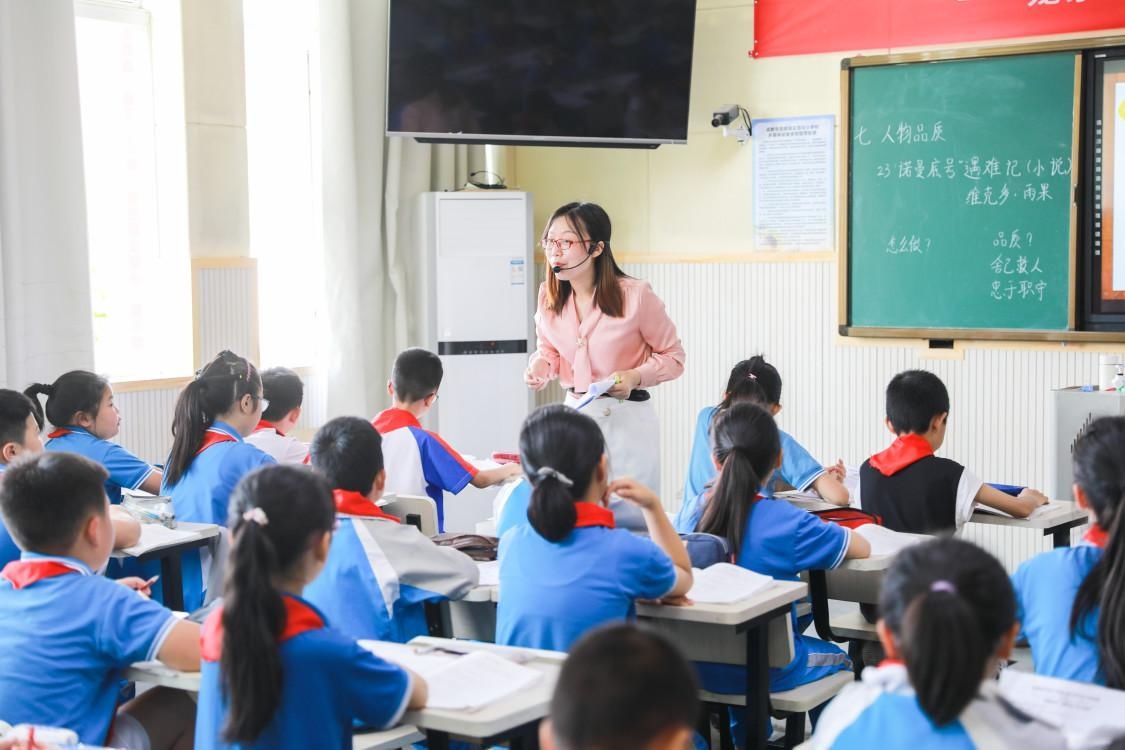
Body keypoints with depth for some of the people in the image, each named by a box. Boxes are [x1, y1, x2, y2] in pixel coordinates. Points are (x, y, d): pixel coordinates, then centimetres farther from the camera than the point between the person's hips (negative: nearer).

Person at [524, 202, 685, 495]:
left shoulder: (636, 295, -13)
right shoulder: (549, 295, 0)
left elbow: (673, 356, -3)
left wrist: (636, 377, -20)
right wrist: (539, 368, -7)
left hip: (627, 417, -4)